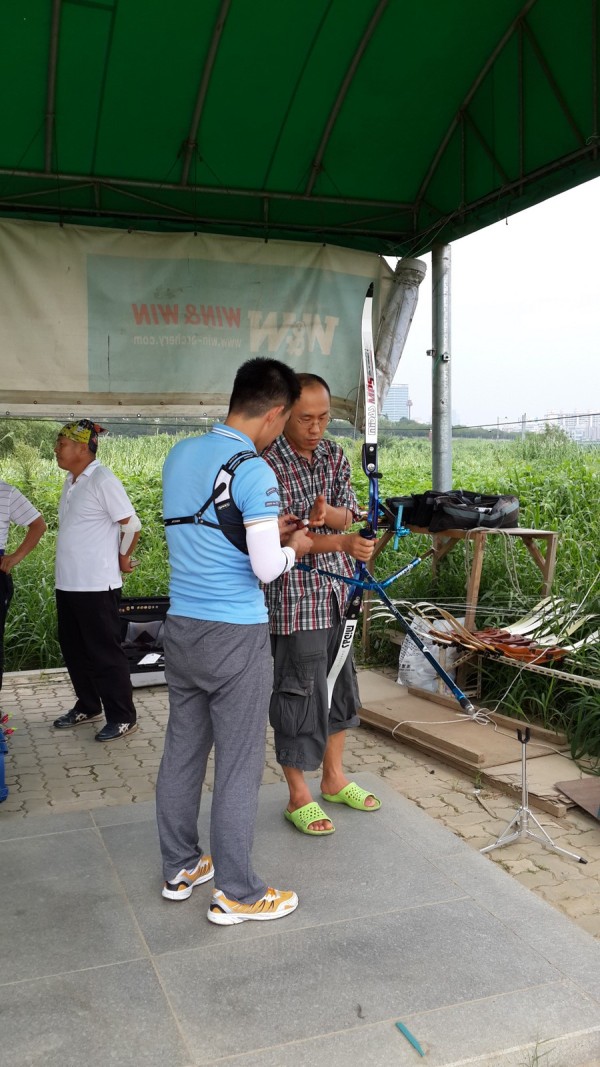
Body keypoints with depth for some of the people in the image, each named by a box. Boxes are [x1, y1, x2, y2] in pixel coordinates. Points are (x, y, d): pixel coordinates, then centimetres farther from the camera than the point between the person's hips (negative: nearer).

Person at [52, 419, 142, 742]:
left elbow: (132, 524, -15)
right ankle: (88, 706, 33)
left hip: (97, 585, -9)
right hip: (67, 582, 9)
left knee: (104, 653, -1)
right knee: (74, 650, 17)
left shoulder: (102, 480, -15)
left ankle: (123, 718, 11)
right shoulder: (70, 482, 11)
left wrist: (122, 559, -4)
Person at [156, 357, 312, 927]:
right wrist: (294, 548, 4)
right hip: (234, 637, -7)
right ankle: (236, 893, 17)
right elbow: (267, 567, -17)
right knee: (239, 766, 4)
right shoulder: (253, 471, -17)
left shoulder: (179, 454, 6)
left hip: (180, 626, 8)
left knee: (182, 752, 17)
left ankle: (180, 868, 32)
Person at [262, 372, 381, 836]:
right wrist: (343, 542, -35)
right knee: (299, 695, 1)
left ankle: (334, 778, 36)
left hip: (338, 591, 7)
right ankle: (299, 798, 18)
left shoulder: (334, 454, 5)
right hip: (295, 599, -7)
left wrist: (328, 513, -22)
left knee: (341, 685, 17)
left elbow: (348, 516, 2)